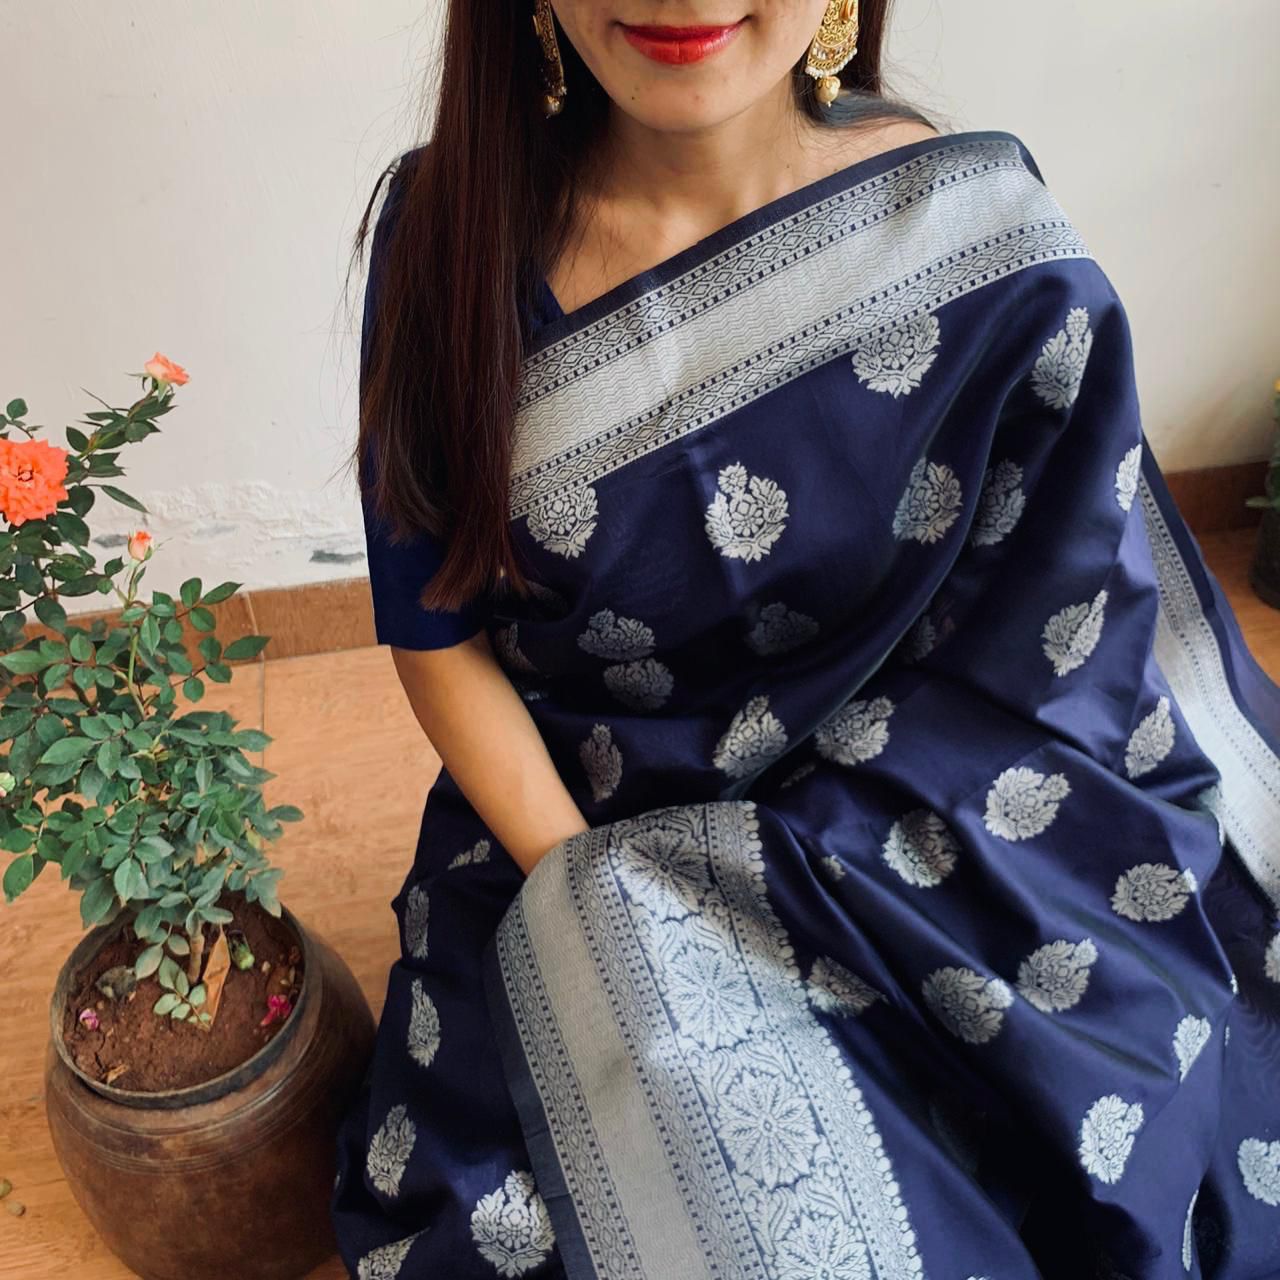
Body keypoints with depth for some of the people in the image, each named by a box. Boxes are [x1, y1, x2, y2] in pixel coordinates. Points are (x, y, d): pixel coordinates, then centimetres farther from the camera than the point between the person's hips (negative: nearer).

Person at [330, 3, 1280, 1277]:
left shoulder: (993, 258, -13)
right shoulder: (447, 225, -7)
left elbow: (1021, 698, -9)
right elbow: (436, 641, -3)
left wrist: (655, 906, -14)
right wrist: (594, 919, -12)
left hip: (874, 862, 1)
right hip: (553, 825, 1)